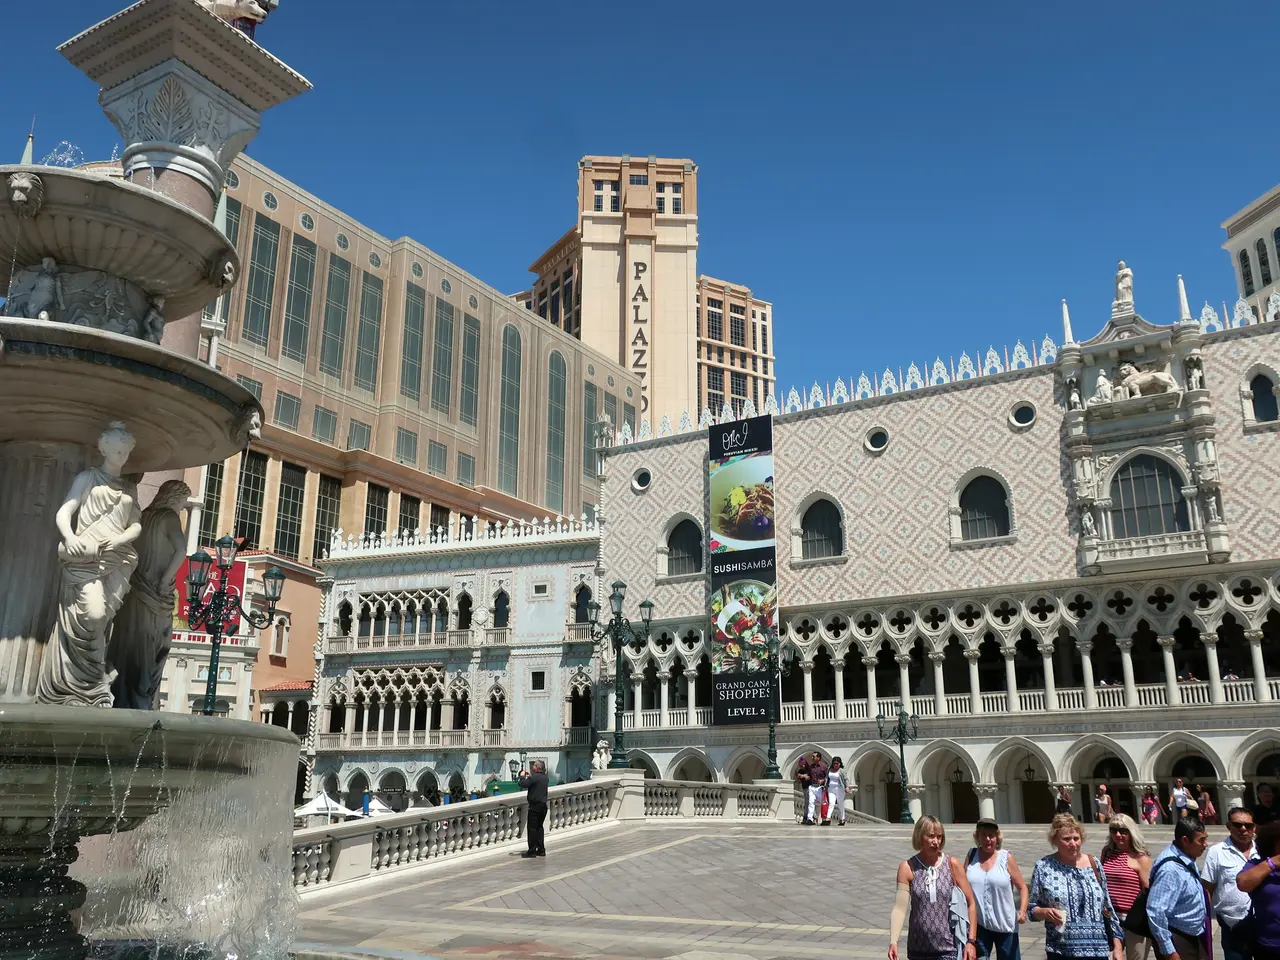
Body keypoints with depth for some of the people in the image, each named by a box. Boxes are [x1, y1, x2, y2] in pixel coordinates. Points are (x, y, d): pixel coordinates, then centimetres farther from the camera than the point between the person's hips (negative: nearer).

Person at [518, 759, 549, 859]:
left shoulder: (535, 777, -17)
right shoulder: (545, 777, 8)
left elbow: (523, 785, -19)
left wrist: (522, 776, -3)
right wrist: (530, 776, 20)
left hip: (535, 805, -8)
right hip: (543, 805, 8)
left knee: (532, 828, -1)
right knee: (539, 827, 16)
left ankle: (532, 851, 0)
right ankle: (541, 850, 16)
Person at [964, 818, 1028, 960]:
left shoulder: (1006, 858, -4)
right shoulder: (971, 856, 2)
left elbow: (1022, 887, 0)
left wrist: (1022, 910, -15)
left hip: (1005, 925, -1)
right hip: (978, 924, 1)